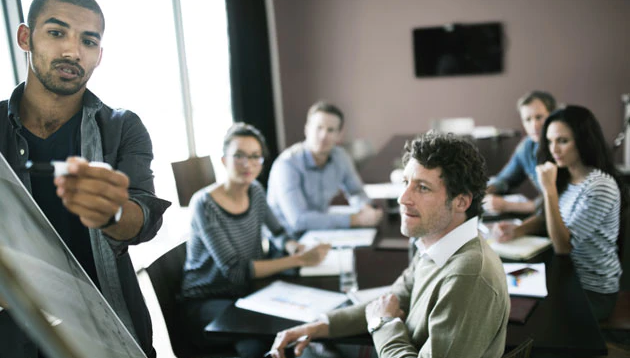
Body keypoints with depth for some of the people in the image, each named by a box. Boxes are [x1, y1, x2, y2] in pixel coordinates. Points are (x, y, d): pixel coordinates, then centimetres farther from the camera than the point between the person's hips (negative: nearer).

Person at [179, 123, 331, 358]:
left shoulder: (255, 191, 0)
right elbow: (235, 270, -24)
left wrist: (293, 247, -10)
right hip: (207, 301, -6)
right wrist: (299, 260, -26)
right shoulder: (204, 204, -19)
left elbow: (278, 232, 14)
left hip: (246, 292, 6)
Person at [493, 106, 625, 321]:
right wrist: (517, 230, -10)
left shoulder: (600, 187, -23)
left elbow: (562, 246, -25)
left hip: (593, 292, -6)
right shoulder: (565, 178, 1)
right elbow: (547, 218, 11)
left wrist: (549, 189, -30)